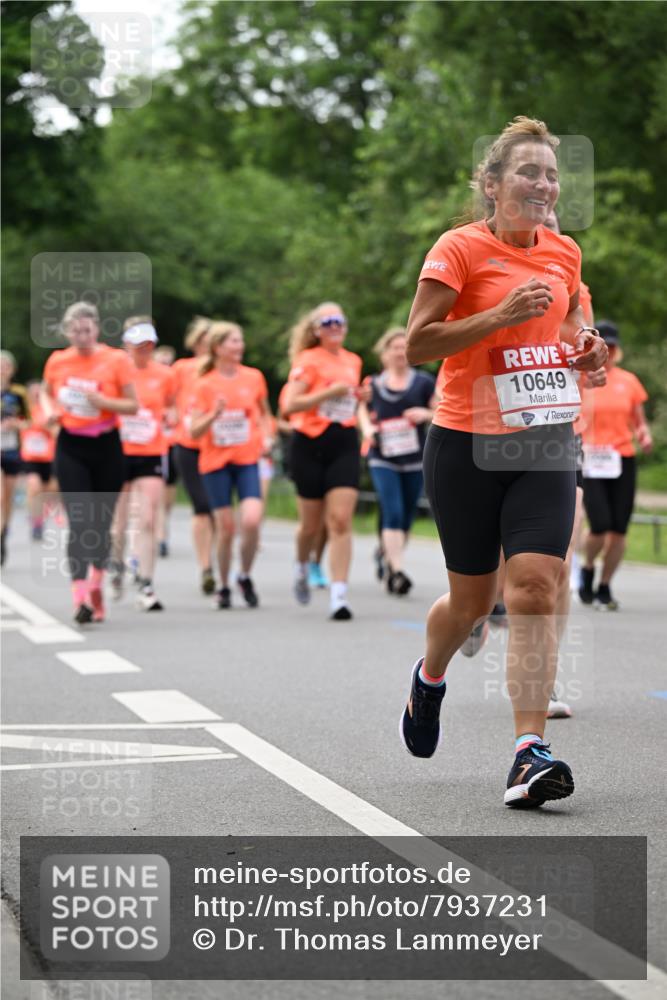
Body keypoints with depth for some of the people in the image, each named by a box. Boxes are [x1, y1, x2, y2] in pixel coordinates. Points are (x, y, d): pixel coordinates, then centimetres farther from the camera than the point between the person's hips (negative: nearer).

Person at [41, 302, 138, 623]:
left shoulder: (116, 359, -5)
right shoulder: (57, 361, 2)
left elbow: (133, 405, -4)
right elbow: (46, 393, 20)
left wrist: (103, 401, -20)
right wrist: (49, 411, 0)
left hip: (106, 446, 0)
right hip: (71, 448, 0)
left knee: (102, 521, 8)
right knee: (79, 523, -11)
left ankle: (96, 581, 35)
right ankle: (81, 598, -17)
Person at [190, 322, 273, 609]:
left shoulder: (254, 377, 2)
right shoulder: (205, 384, -3)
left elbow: (265, 413, 19)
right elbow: (194, 431, -6)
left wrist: (266, 437, 1)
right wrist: (214, 413, -23)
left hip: (247, 459, 1)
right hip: (215, 461, -1)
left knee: (251, 521, -17)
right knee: (226, 528, 1)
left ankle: (245, 577, 7)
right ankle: (224, 587, 20)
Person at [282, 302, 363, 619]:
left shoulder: (353, 361, 12)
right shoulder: (308, 361, -6)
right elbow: (289, 405, -15)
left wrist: (358, 397, 7)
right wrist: (329, 392, -21)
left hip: (344, 444, 3)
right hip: (311, 445, -3)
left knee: (341, 520, -11)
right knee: (312, 523, 8)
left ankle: (338, 594, -14)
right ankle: (301, 568, 40)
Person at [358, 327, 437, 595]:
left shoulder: (424, 382, 4)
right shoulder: (374, 385, 7)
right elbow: (363, 410, 22)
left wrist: (426, 414, -15)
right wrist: (367, 429, 2)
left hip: (415, 460, 1)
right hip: (383, 459, -1)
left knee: (406, 519, 6)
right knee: (393, 514, -15)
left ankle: (388, 558, 28)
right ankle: (397, 571, -16)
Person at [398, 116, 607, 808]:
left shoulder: (564, 253, 8)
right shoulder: (461, 248, -8)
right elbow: (417, 344, -13)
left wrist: (584, 349, 5)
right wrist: (502, 315, -22)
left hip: (545, 443, 3)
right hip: (466, 445, -3)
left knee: (534, 588, -13)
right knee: (472, 600, 9)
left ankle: (528, 753, -15)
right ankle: (430, 676, 44)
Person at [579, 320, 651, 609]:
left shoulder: (629, 381, 10)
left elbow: (638, 422, 16)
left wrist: (644, 436, -5)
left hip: (623, 461, 3)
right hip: (590, 463, -3)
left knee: (619, 531, -1)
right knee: (600, 526, -16)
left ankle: (604, 587, 16)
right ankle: (587, 568, 15)